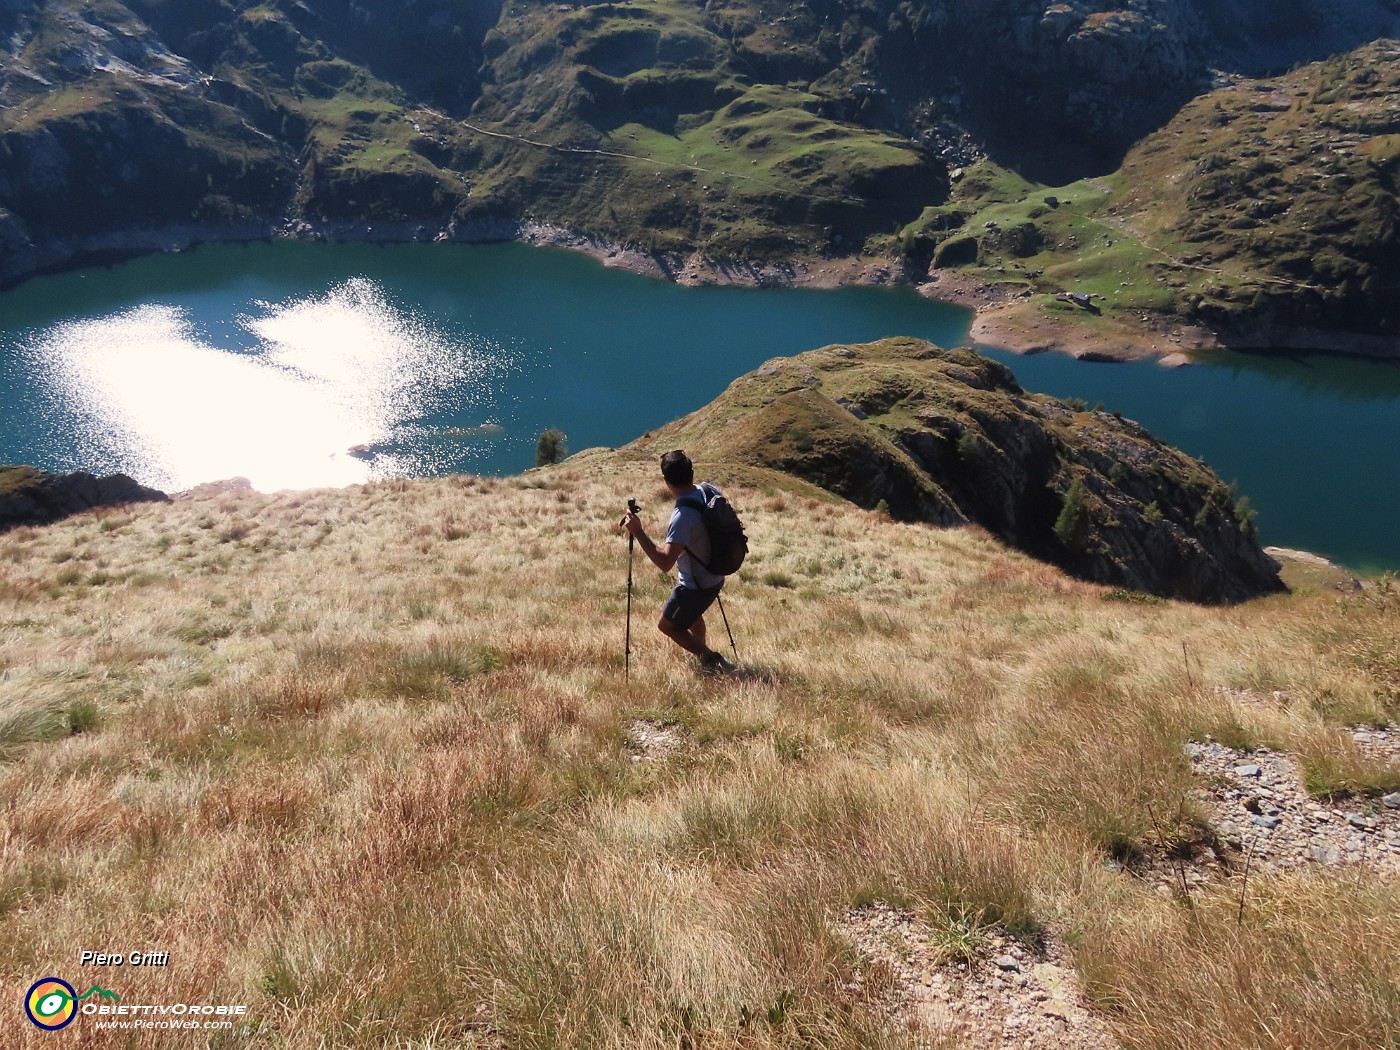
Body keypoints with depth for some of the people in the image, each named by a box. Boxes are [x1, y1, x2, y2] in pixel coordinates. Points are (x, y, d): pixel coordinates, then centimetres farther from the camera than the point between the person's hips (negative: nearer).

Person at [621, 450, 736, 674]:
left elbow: (665, 563, -36)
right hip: (714, 577, 8)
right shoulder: (710, 491, -9)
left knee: (667, 625, 12)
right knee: (691, 611, 34)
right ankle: (703, 655, 47)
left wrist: (638, 532, -33)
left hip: (696, 585, -8)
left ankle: (711, 659, 3)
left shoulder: (683, 516, -33)